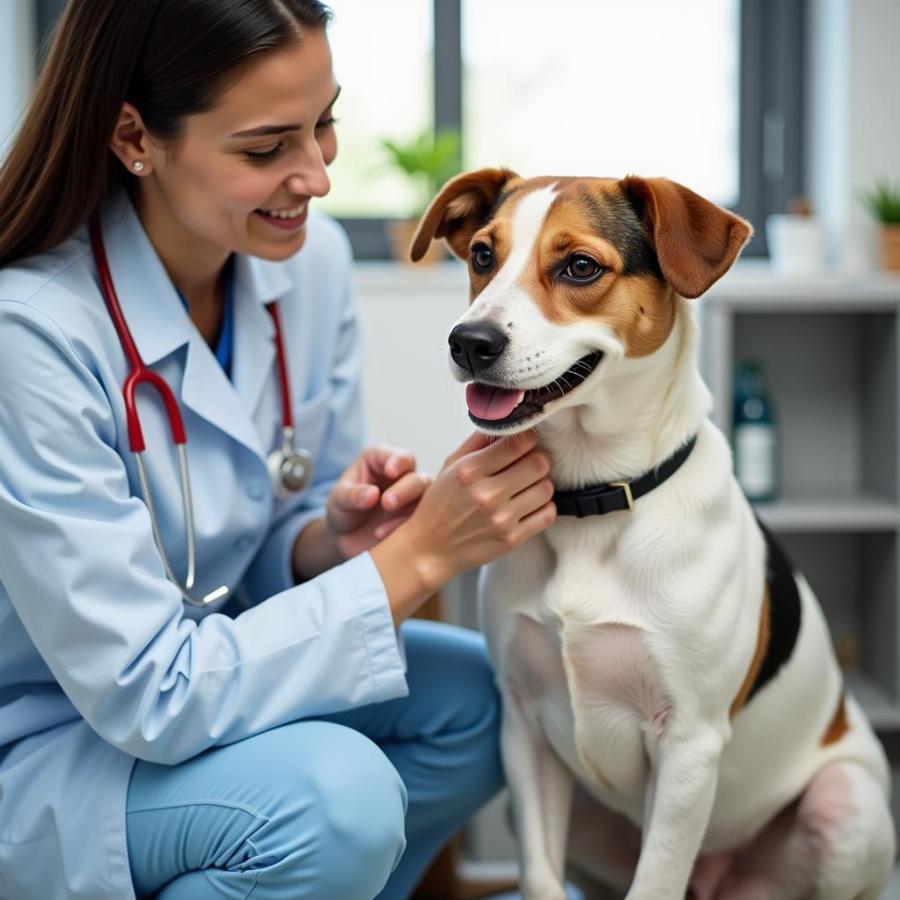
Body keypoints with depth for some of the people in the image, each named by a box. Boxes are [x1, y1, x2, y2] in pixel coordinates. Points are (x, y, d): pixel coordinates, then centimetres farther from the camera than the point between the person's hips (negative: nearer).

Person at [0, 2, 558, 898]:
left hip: (205, 663, 7)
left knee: (473, 697, -14)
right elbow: (146, 695, -27)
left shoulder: (310, 257, -8)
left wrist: (337, 537, -20)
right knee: (334, 793, -30)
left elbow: (269, 557, 5)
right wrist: (418, 553, -29)